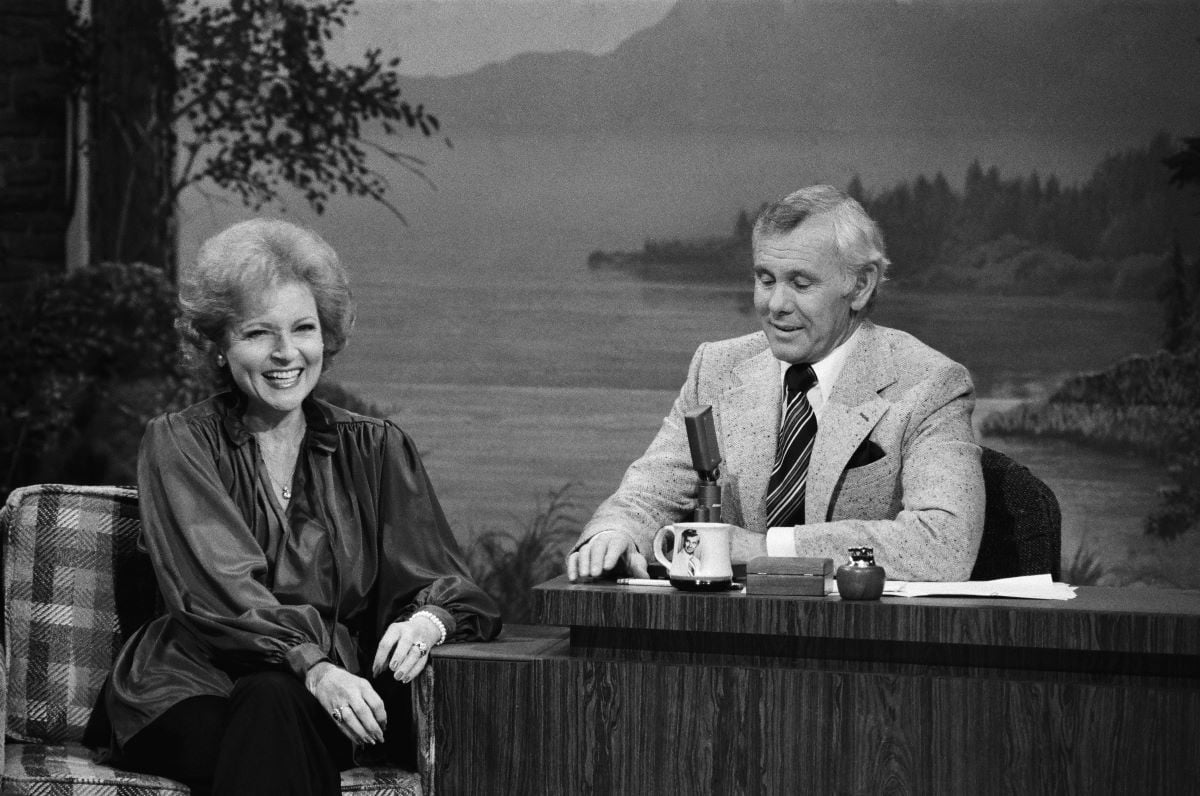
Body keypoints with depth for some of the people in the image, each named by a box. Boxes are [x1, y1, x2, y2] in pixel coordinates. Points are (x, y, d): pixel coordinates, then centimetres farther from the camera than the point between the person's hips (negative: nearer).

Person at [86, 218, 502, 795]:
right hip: (196, 693, -1)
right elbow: (219, 592, -9)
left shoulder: (374, 449, 15)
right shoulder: (178, 445, 7)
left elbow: (438, 582, 6)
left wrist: (427, 621, -21)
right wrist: (312, 665, -27)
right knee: (274, 706, -35)